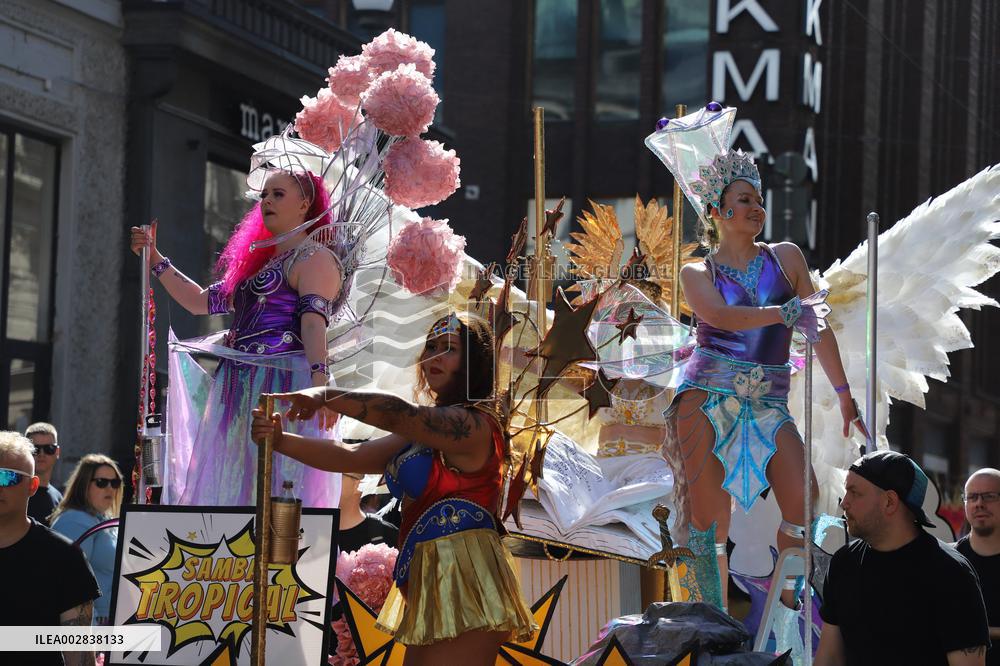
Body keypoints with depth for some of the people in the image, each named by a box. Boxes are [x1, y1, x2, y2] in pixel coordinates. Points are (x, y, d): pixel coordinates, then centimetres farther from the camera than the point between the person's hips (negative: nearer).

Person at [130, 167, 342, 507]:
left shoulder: (314, 258, -1)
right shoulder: (259, 262, 27)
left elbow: (314, 320, -16)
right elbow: (200, 301, 33)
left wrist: (319, 379, -30)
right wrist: (155, 259, 32)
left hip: (282, 386, -9)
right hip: (241, 392, 9)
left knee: (274, 488, -17)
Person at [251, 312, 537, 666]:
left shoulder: (472, 424, -10)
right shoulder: (424, 432, 21)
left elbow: (396, 412, -24)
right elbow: (351, 456, 15)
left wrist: (326, 396, -21)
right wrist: (281, 441, 2)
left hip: (462, 580, -10)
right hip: (430, 580, 10)